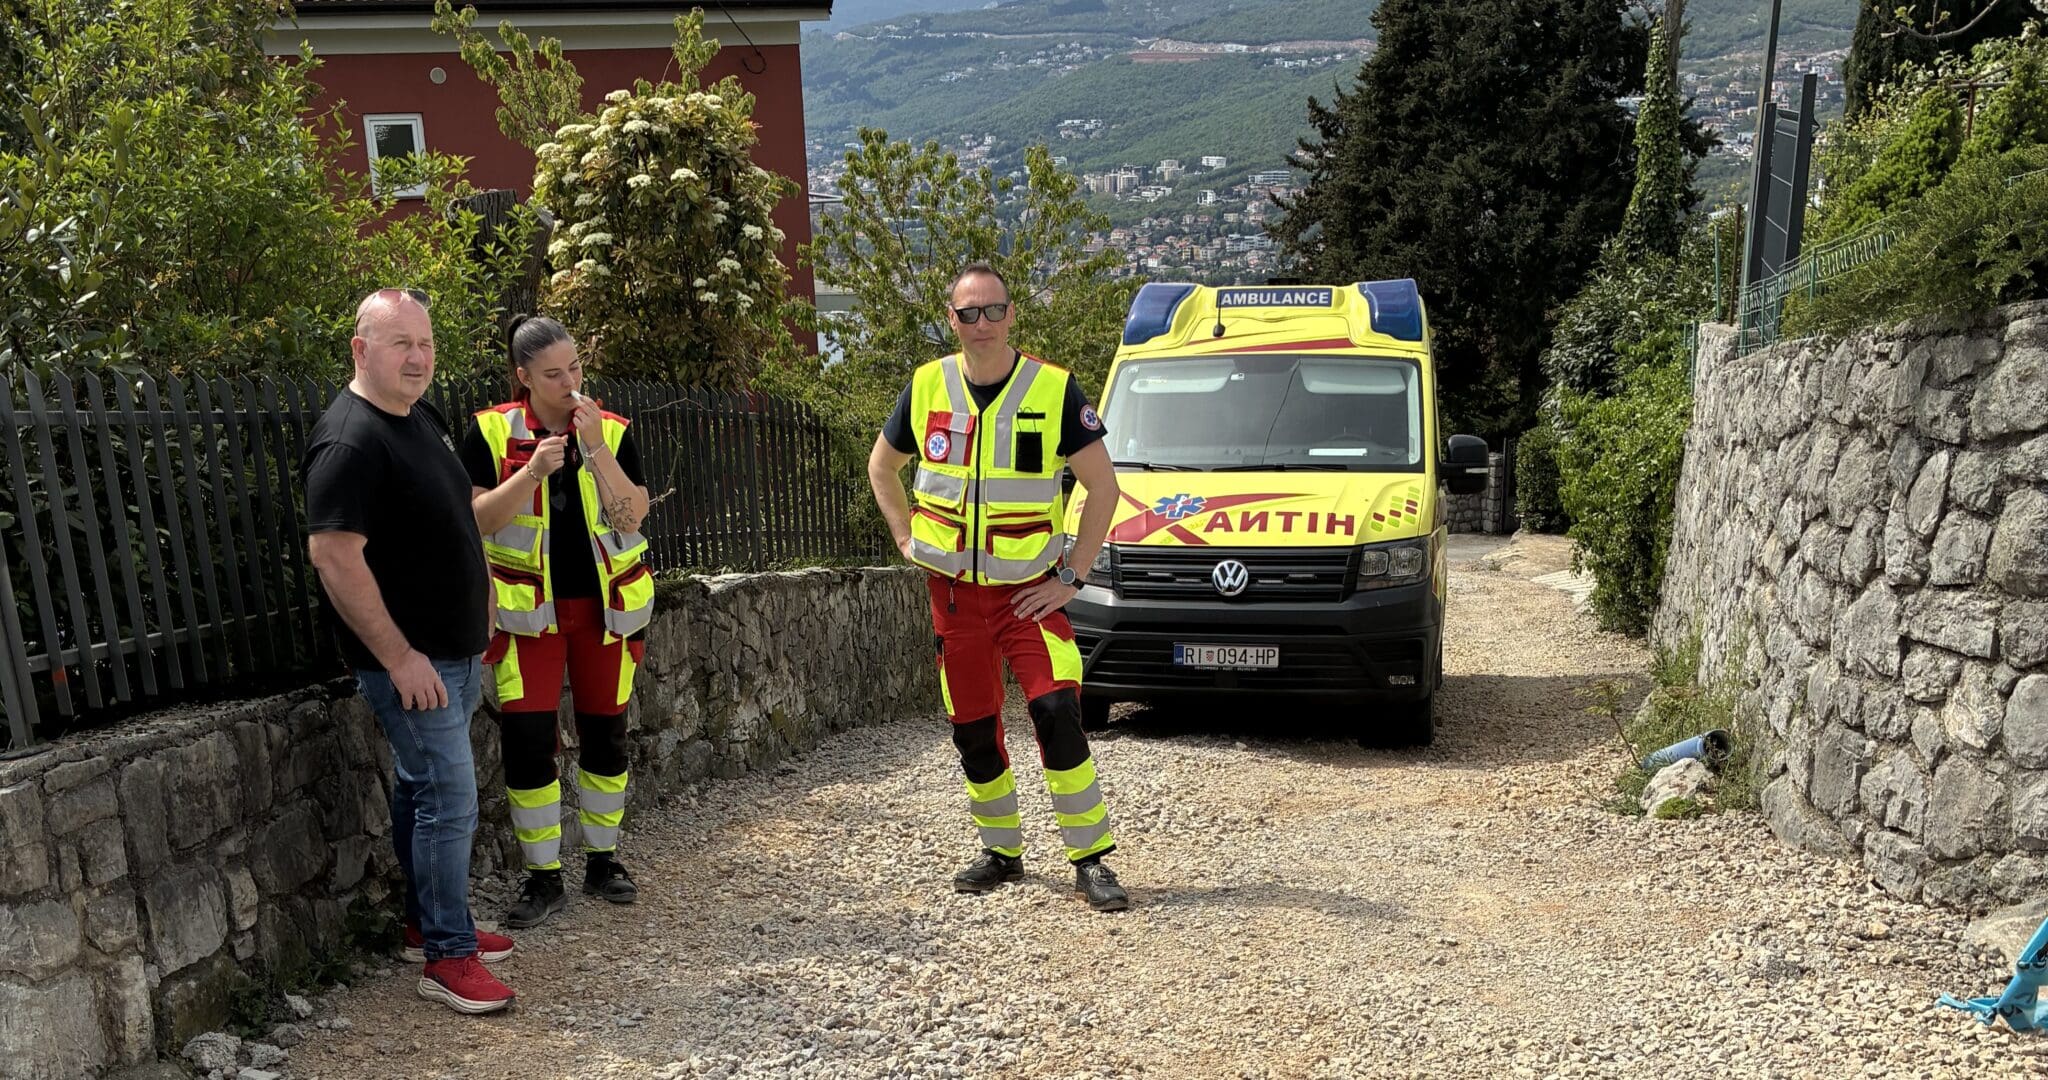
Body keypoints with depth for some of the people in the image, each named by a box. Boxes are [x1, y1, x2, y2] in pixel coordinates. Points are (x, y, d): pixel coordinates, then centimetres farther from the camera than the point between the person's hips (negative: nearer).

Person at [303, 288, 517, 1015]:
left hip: (454, 652, 9)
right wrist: (400, 657, -23)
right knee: (448, 800, -6)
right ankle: (448, 958, 4)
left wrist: (477, 617, 20)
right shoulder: (350, 441, -19)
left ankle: (427, 925, 30)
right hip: (409, 661, -9)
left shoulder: (420, 418, 11)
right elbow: (334, 555, -25)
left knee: (422, 791, 18)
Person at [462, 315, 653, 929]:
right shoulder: (491, 431, -4)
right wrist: (533, 471, -23)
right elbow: (479, 517, -11)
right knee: (527, 740, -6)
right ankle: (543, 878, 8)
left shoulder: (613, 431, -2)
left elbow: (632, 515, -13)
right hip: (528, 608, -1)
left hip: (605, 604, 1)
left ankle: (602, 861, 26)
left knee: (605, 734, 8)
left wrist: (595, 447, -20)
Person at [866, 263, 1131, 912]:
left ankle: (1090, 860, -2)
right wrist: (905, 539, 7)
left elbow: (1103, 486, -4)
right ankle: (1002, 852, 27)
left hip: (1030, 590, -3)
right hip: (952, 591, 3)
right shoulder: (927, 387, 2)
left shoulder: (1054, 389, -8)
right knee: (972, 731, 9)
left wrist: (1071, 576, -8)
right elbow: (881, 467, 18)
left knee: (1058, 714, -15)